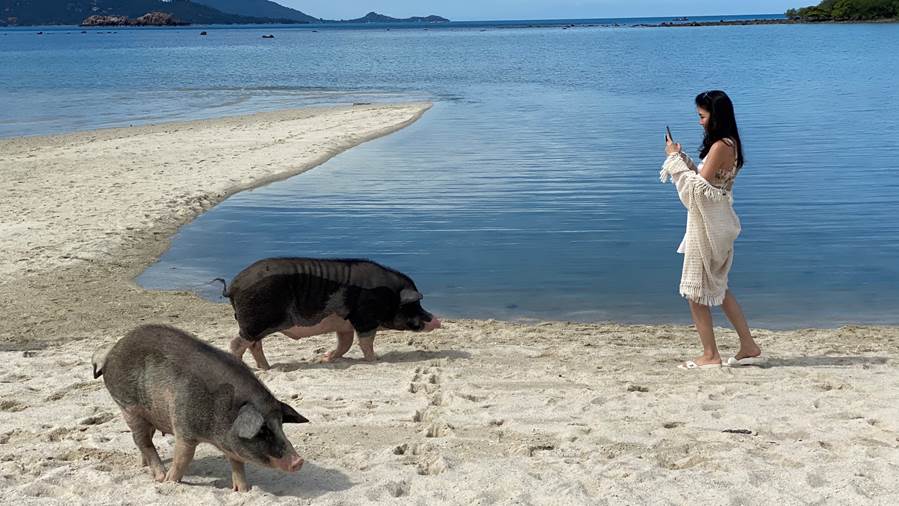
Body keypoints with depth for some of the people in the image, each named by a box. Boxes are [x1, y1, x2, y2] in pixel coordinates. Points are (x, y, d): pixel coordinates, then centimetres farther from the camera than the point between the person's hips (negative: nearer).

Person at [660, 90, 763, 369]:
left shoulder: (720, 146, -20)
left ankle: (710, 355, 8)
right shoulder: (728, 144, 11)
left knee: (696, 290, 1)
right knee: (716, 288, 19)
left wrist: (675, 158, -12)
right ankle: (749, 346, 23)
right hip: (714, 222, 10)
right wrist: (680, 157, 6)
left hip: (708, 226, -10)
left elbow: (698, 186, -20)